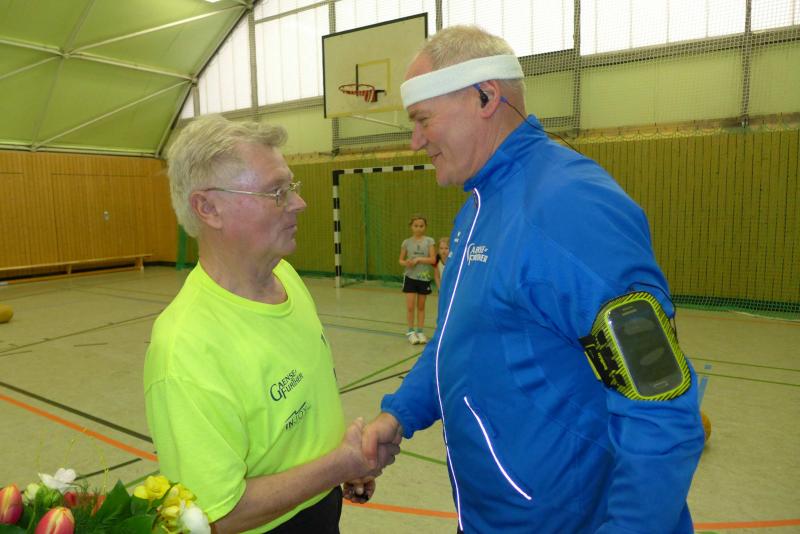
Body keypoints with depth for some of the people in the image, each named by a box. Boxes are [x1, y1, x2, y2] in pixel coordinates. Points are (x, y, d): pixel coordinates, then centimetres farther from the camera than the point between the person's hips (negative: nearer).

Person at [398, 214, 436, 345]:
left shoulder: (429, 241, -2)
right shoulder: (407, 242, 0)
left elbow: (433, 259, -8)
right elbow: (401, 260, 5)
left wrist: (418, 259, -18)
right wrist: (406, 263, -16)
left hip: (424, 277, 0)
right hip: (410, 277, 0)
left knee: (421, 306, 10)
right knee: (410, 306, -2)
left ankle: (420, 331, 20)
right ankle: (410, 331, 12)